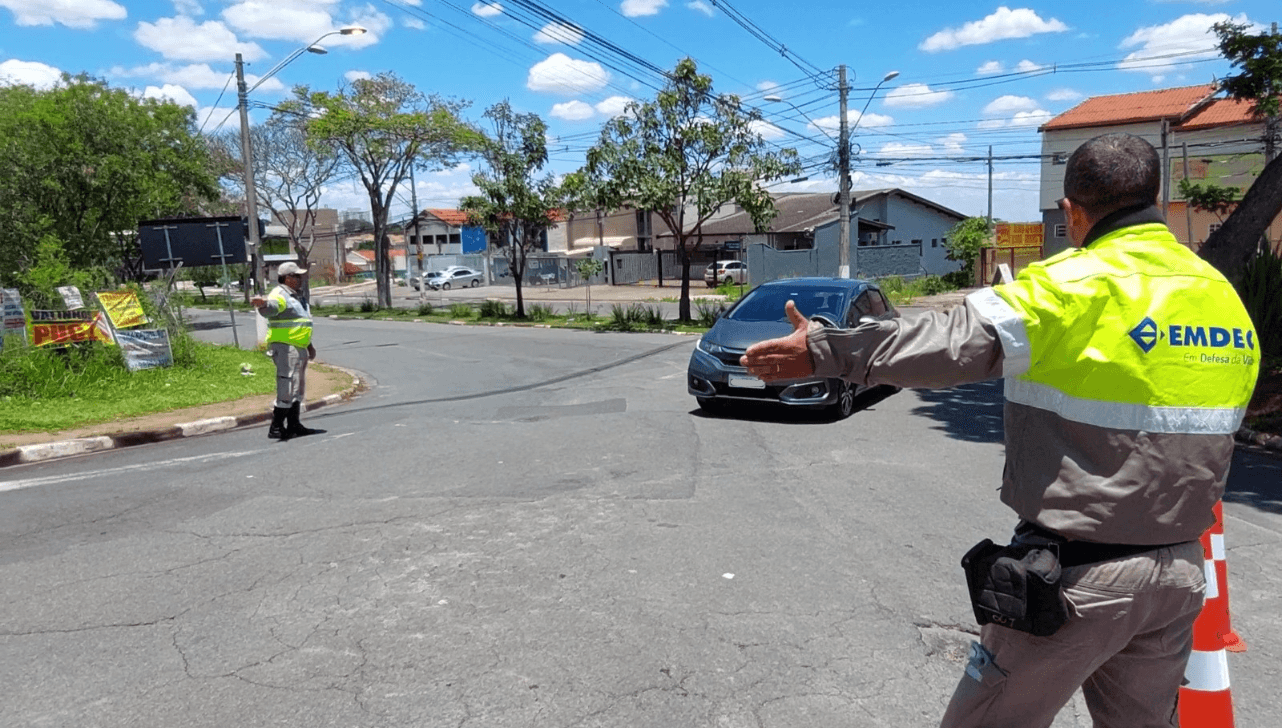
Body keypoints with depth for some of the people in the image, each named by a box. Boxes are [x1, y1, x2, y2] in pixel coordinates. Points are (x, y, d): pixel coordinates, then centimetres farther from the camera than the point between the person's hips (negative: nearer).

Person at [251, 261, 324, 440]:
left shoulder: (294, 297, 21)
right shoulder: (279, 295, -11)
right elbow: (272, 307, -35)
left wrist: (309, 345, 34)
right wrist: (263, 304, -57)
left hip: (299, 348, 10)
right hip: (285, 347, -10)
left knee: (298, 389, 15)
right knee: (287, 388, -12)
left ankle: (293, 425, 24)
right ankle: (276, 428, -8)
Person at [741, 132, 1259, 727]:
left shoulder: (1075, 288, -16)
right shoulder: (1226, 299, 7)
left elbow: (947, 341, -26)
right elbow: (1220, 431, 13)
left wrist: (824, 351, -24)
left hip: (1079, 574, -7)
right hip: (1180, 572, 7)